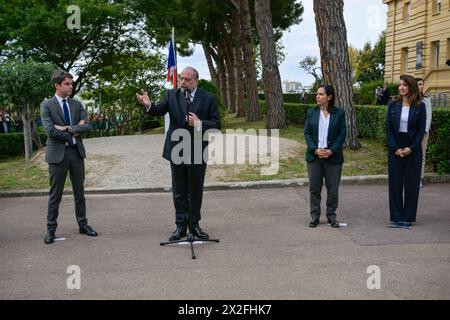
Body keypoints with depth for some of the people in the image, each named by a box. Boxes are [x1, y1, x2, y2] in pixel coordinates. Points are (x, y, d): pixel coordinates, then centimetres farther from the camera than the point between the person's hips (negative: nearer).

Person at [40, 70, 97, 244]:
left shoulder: (77, 104, 9)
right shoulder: (46, 105, -4)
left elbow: (86, 126, -2)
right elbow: (50, 131, -15)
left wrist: (67, 129, -15)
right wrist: (74, 132, -10)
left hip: (76, 152, 4)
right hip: (58, 153, -4)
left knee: (79, 191, 11)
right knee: (55, 194, 3)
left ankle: (83, 224, 22)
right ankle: (51, 229, 13)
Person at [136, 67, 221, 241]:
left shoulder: (208, 98, -2)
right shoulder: (172, 95, 1)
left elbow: (216, 124, -4)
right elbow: (158, 111, -13)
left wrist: (199, 123, -20)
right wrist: (148, 105, -34)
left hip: (198, 152, 0)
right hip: (177, 151, 1)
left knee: (196, 191, 11)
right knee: (179, 192, 9)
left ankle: (194, 225, 22)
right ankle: (180, 225, 19)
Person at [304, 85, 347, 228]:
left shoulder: (339, 113, 0)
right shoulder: (311, 112, 5)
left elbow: (343, 134, -3)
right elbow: (307, 132, 2)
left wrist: (331, 151, -13)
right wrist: (315, 149, -12)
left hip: (333, 156, -1)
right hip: (314, 156, 2)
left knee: (333, 188, 6)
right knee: (314, 188, 6)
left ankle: (331, 216, 19)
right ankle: (314, 216, 17)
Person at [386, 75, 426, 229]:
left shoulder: (420, 106, -1)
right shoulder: (393, 105, 3)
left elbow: (421, 129, -2)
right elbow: (388, 128, 1)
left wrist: (411, 148, -12)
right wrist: (395, 148, -9)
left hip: (413, 150, -1)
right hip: (395, 149, 1)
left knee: (411, 184, 3)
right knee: (395, 183, 3)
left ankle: (408, 217, 13)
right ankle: (396, 218, 11)